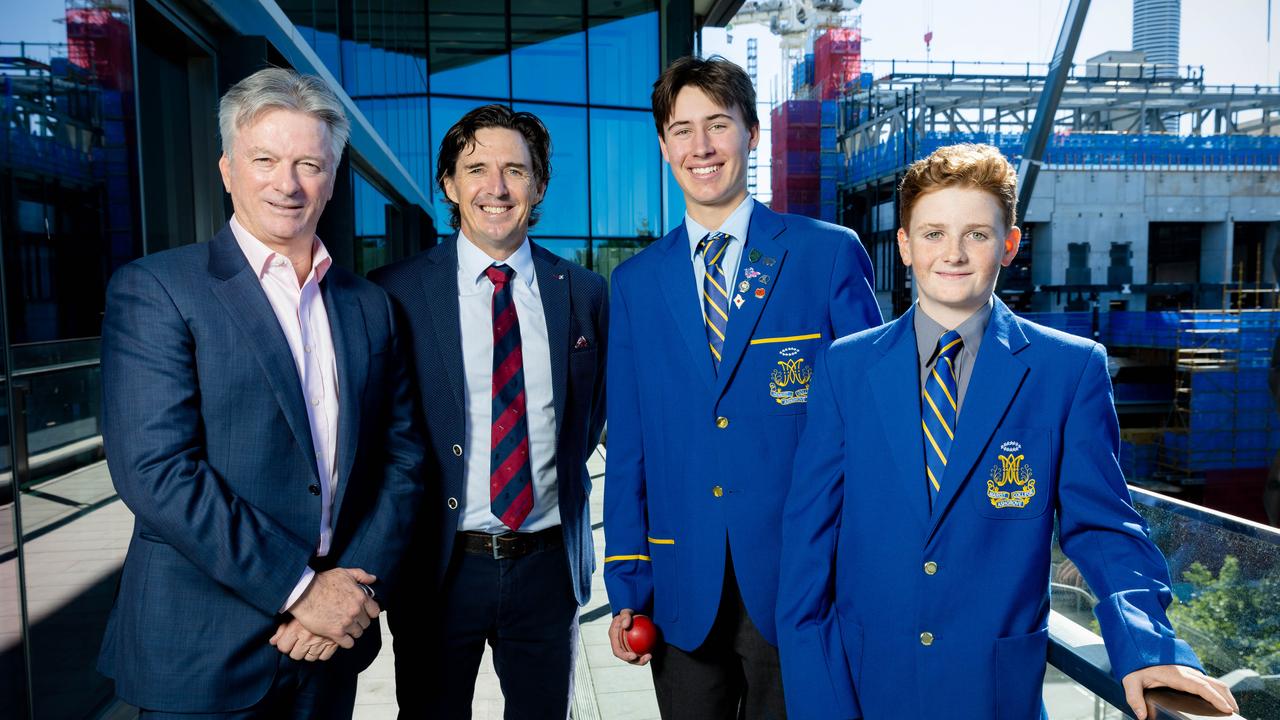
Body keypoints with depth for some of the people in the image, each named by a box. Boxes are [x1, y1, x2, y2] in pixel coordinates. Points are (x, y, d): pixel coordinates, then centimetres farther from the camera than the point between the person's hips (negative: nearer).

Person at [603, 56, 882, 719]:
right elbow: (628, 447, 5)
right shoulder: (635, 282, 5)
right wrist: (627, 587, 3)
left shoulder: (830, 255, -4)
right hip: (684, 595, 3)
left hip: (801, 585, -2)